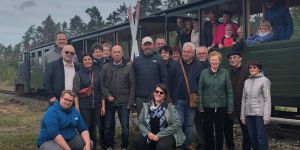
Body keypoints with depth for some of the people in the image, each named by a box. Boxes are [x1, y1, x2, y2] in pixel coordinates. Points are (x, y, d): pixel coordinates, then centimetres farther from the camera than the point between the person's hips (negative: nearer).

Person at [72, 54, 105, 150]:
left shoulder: (97, 73, 9)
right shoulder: (78, 74, 0)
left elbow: (101, 90, 10)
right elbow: (75, 92, -5)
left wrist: (103, 105, 5)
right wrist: (77, 108, -12)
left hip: (96, 106, 3)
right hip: (84, 107, -3)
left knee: (93, 128, 11)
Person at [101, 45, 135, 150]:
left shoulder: (128, 67, 0)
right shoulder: (106, 67, 5)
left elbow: (132, 85, -1)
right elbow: (102, 83, 6)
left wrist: (130, 102, -6)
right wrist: (107, 95, -7)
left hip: (124, 102, -1)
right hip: (110, 101, 2)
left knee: (125, 126, 2)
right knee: (109, 125, 9)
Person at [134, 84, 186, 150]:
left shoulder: (170, 107, -6)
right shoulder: (146, 106, 4)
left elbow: (176, 125, -12)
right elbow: (139, 122, 6)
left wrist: (159, 135, -16)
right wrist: (148, 133, -13)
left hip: (167, 135, -4)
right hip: (150, 134, 4)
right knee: (138, 141, -21)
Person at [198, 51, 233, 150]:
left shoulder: (224, 73, -1)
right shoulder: (204, 73, 0)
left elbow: (229, 91, 1)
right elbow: (200, 90, 1)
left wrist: (230, 107, -2)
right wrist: (200, 106, -4)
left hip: (221, 106, 0)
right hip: (207, 106, 0)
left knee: (219, 131, 9)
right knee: (208, 130, 6)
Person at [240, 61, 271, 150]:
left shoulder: (264, 80, -4)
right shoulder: (247, 81, 11)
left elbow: (267, 99, -8)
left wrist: (266, 116, -13)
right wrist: (242, 116, 10)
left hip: (260, 114, -5)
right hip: (249, 114, 5)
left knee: (261, 137, -2)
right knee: (252, 137, 10)